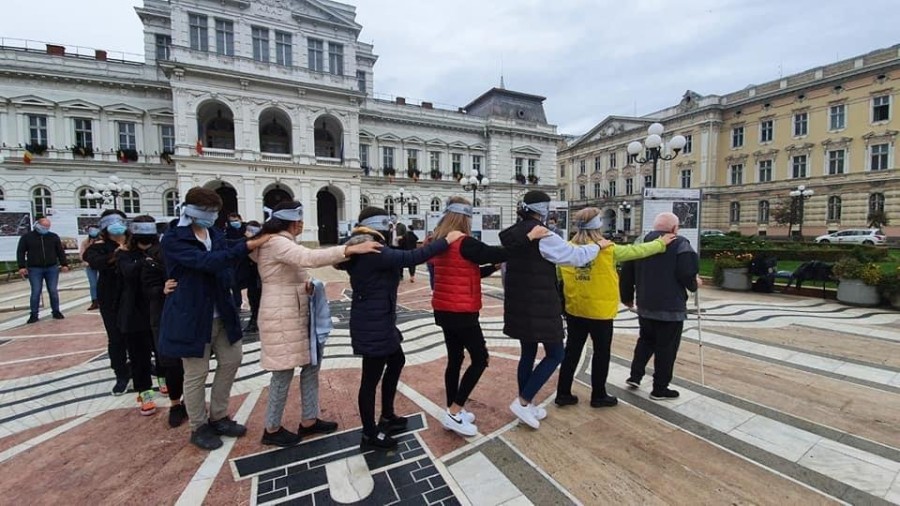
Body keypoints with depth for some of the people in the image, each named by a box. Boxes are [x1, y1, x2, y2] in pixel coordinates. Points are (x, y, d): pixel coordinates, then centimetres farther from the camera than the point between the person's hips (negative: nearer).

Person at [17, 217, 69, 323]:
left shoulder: (54, 237, 8)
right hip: (35, 270, -1)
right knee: (36, 292, -2)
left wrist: (64, 264, 3)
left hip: (52, 268, 1)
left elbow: (60, 251, 9)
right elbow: (20, 252, 3)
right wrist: (22, 267, -6)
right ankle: (34, 315, 9)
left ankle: (56, 312, 13)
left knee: (53, 291, 3)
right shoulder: (26, 237, 3)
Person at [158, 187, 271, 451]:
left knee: (231, 360, 14)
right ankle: (198, 427, 28)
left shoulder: (215, 234, 7)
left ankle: (218, 417, 33)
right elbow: (206, 261, -30)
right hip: (191, 316, -7)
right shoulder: (173, 239, -14)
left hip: (220, 313, 7)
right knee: (196, 373, 6)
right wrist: (247, 246, -34)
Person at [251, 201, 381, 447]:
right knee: (284, 372, 2)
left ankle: (308, 421, 25)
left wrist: (304, 284, -1)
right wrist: (350, 249, -43)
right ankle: (272, 429, 22)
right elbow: (309, 258, -37)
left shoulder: (283, 242, 16)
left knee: (312, 363, 12)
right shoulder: (277, 243, -18)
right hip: (282, 317, -10)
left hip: (296, 314, 10)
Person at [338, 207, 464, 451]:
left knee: (396, 361, 24)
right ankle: (370, 435, 21)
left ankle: (387, 416, 39)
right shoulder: (375, 253, -23)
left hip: (374, 320, 11)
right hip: (374, 324, -11)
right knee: (371, 378, 3)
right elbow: (411, 257, -29)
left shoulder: (360, 252, 8)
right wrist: (446, 241, -23)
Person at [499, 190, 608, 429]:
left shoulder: (511, 235, 7)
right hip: (540, 308, -8)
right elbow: (575, 256, -12)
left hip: (518, 306, 8)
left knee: (528, 353, 17)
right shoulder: (543, 237, -16)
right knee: (555, 354, 7)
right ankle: (523, 401, 3)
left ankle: (526, 405, 27)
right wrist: (598, 246, 6)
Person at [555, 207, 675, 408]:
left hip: (574, 310, 4)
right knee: (601, 353, 13)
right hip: (600, 311, -4)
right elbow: (637, 250, 2)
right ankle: (598, 395, 27)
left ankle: (563, 393, 20)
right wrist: (661, 243, 19)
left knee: (572, 351, 12)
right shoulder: (607, 250, -12)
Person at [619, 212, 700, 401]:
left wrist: (627, 297, 19)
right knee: (666, 348, 6)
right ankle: (660, 389, 16)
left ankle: (635, 375, 23)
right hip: (671, 308, -5)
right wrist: (694, 284, 4)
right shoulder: (680, 244, -9)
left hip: (645, 306, 5)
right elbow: (687, 273, -19)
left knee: (645, 340, 24)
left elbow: (627, 273, 7)